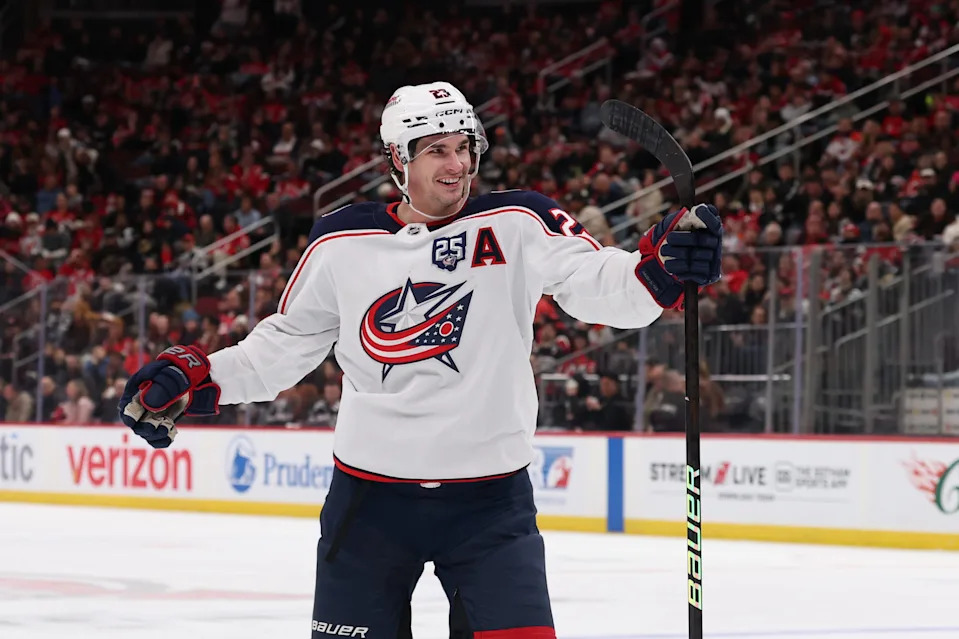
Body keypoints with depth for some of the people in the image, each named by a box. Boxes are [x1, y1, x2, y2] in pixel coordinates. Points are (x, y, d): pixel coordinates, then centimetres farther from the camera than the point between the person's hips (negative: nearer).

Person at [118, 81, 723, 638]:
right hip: (370, 493, 1)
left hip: (490, 497, -1)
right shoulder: (343, 243, 2)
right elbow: (285, 343, 13)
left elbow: (603, 285, -16)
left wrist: (666, 265, -36)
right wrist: (193, 377, 3)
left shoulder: (516, 224, -4)